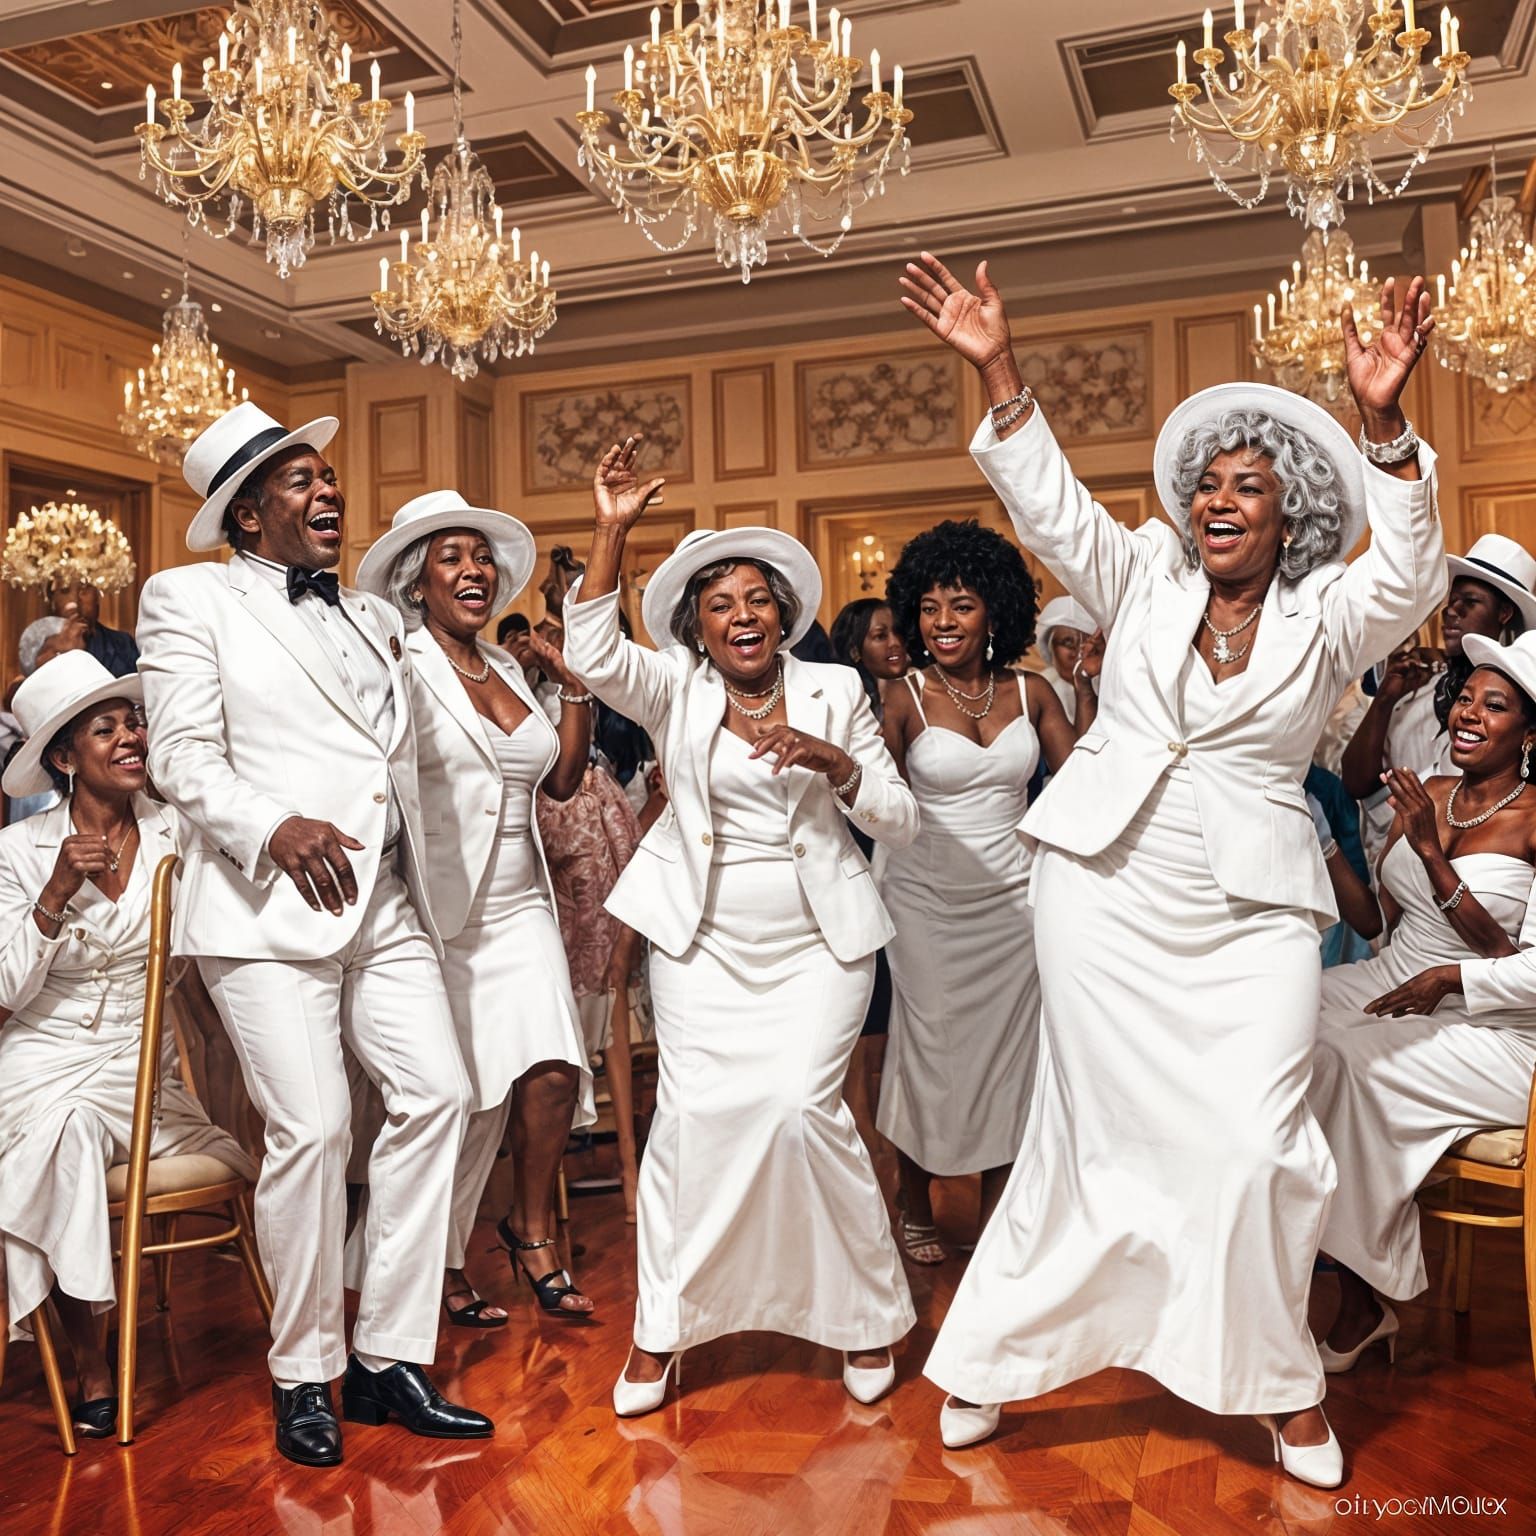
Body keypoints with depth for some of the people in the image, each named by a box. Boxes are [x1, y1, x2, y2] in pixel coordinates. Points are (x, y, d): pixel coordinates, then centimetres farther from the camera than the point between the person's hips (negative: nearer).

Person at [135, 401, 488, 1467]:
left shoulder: (374, 617, 22)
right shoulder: (192, 599, 5)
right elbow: (183, 758, -5)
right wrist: (276, 828, -21)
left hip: (387, 903, 6)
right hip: (266, 904, -6)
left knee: (436, 1095, -3)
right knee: (311, 1128, -10)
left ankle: (389, 1359, 10)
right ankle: (304, 1376, 12)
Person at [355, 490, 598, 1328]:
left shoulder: (508, 668, 14)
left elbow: (561, 780, 12)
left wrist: (577, 686, 4)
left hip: (518, 908, 5)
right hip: (438, 912, -5)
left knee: (554, 1071, -7)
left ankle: (530, 1230, 18)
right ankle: (443, 1264, 24)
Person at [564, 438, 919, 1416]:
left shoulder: (835, 692, 4)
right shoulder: (674, 688, 2)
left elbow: (902, 823, 2)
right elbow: (592, 654, -18)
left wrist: (832, 762, -16)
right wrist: (612, 532, -25)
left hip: (817, 941, 0)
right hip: (705, 939, 1)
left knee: (803, 1105, -11)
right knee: (693, 1109, -6)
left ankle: (868, 1315, 12)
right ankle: (661, 1328, 12)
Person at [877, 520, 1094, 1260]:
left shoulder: (1031, 692, 1)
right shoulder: (905, 699, -7)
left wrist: (1087, 685, -7)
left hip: (1012, 897, 3)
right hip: (928, 901, -2)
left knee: (1007, 1054, 9)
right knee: (930, 1050, 8)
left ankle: (996, 1215, 24)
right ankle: (915, 1208, 28)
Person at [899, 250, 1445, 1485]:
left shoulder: (1327, 618, 4)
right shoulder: (1144, 578, 8)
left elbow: (1412, 571, -15)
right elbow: (1049, 500, -3)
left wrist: (1383, 423, -29)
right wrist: (998, 370, -14)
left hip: (1254, 915, 0)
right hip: (1107, 891, 1)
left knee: (1259, 1144, -4)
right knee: (1099, 1136, 6)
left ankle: (1280, 1380, 21)